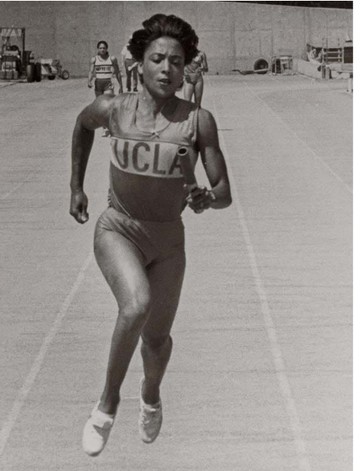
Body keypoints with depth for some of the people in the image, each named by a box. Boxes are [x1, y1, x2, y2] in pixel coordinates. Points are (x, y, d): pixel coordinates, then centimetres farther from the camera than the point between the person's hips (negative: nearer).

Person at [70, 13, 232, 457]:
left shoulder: (199, 121, -14)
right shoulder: (114, 109, -13)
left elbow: (224, 193, -11)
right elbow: (82, 124, 12)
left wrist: (207, 198, -34)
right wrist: (76, 186, 14)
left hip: (168, 238, 2)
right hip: (117, 229, -2)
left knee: (158, 337, 14)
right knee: (136, 306, -31)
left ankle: (151, 395, 51)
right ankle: (108, 400, -8)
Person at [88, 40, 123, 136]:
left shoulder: (112, 59, 1)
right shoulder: (94, 59, 4)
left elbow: (117, 73, 8)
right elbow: (91, 71, -4)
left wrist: (120, 86, 11)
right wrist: (89, 81, -24)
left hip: (108, 83, -3)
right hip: (98, 83, 3)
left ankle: (107, 129, -21)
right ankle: (105, 128, 23)